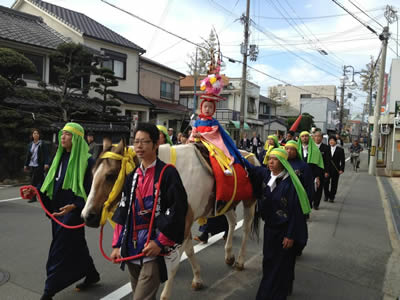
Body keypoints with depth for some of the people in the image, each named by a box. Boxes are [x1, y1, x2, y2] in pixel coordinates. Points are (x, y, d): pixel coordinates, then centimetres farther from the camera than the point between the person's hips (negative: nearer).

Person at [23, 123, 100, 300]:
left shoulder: (87, 161, -13)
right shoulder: (60, 157, 9)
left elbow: (90, 190, -16)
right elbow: (51, 183, 13)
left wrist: (74, 206, -29)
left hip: (72, 212, -8)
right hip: (57, 211, 8)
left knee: (59, 251, -2)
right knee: (75, 246, 19)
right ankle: (91, 274, 37)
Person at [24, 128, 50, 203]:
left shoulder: (42, 144, -4)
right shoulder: (30, 144, 12)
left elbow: (46, 154, -9)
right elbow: (28, 155, 17)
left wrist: (46, 164, -17)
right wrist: (26, 165, 15)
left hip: (39, 166, -5)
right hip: (32, 165, 5)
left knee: (34, 181, -8)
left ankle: (33, 197, -2)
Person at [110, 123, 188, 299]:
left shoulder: (168, 173, -9)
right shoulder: (133, 176, 10)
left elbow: (177, 211, -14)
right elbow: (123, 212, 11)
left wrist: (160, 242, -15)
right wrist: (117, 244, 8)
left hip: (154, 249, -6)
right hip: (131, 248, 7)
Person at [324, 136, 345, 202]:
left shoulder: (340, 150, 2)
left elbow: (342, 161, 2)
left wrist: (341, 169, -6)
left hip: (335, 170, -1)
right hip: (327, 169, 1)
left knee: (334, 184, 4)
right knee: (325, 183, -2)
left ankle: (332, 197, 17)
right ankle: (327, 196, 17)